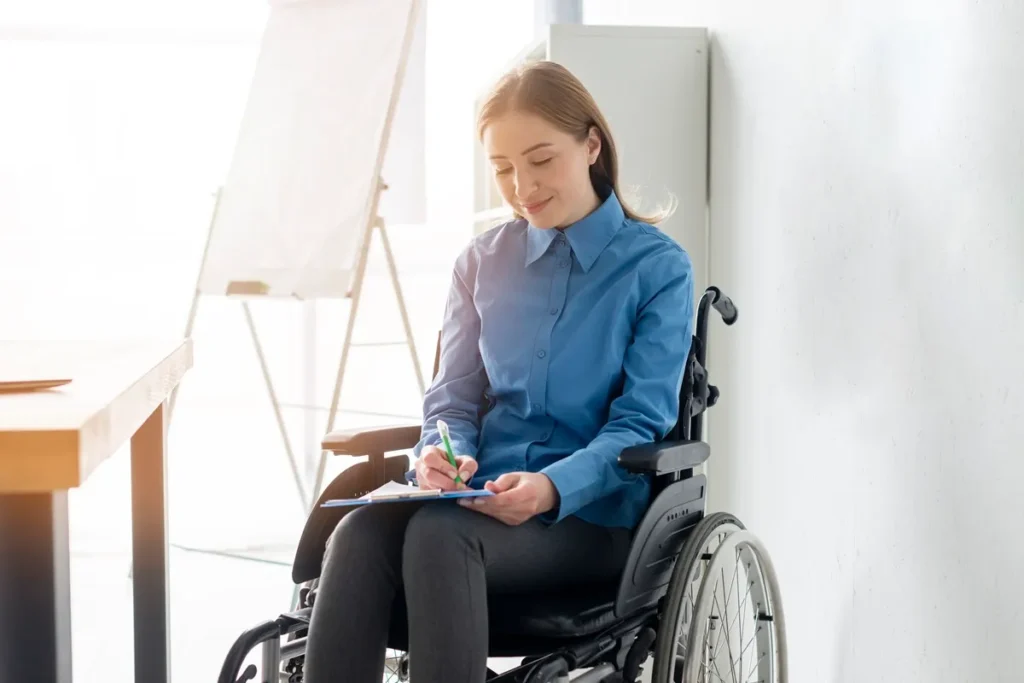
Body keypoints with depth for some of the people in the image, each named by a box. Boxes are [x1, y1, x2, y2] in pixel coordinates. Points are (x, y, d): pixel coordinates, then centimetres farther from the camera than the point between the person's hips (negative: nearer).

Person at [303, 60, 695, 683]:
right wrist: (442, 454, -11)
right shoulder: (483, 262, 15)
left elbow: (639, 426, -5)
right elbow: (454, 396, 14)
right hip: (480, 496, 4)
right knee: (360, 533, -30)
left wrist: (552, 487, -24)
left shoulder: (658, 267, 1)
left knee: (440, 533, -36)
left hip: (588, 515, -4)